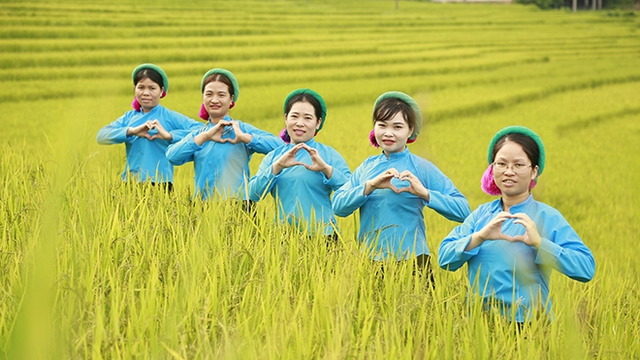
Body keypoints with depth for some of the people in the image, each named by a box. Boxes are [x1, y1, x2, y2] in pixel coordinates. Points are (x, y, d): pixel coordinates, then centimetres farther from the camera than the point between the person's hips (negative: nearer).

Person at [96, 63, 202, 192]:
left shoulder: (170, 117, 1)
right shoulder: (129, 117, 13)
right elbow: (101, 136, -1)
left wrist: (169, 135, -20)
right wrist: (131, 131, -15)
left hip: (160, 185, -3)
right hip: (130, 183, 3)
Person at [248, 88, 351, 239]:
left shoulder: (329, 155, 2)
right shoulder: (273, 157, 11)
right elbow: (253, 194, -5)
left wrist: (326, 169, -23)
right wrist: (277, 166, -16)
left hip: (321, 235, -2)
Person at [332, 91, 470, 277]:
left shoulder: (422, 168, -3)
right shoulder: (367, 166, 9)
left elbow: (463, 211, -12)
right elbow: (338, 206, -3)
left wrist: (424, 193, -23)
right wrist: (370, 186, -16)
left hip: (410, 262, -3)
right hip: (369, 261, 4)